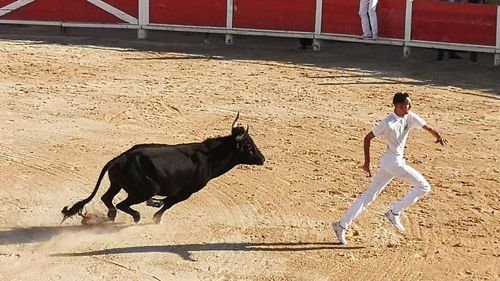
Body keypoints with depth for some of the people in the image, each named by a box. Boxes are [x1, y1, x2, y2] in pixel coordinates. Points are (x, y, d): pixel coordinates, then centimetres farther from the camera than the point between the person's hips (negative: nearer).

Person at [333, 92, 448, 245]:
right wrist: (367, 162, -10)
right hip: (393, 162, -8)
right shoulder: (388, 123, -17)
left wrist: (439, 137, -23)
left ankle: (342, 225, 11)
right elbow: (367, 138, -10)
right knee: (424, 187, -4)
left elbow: (427, 127, -2)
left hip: (393, 163, 8)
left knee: (369, 195, 10)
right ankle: (394, 212, 0)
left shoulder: (410, 117, 3)